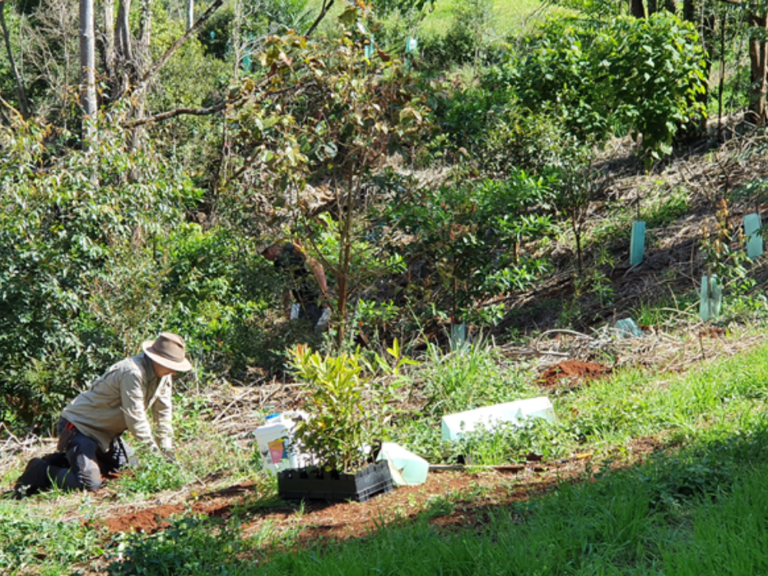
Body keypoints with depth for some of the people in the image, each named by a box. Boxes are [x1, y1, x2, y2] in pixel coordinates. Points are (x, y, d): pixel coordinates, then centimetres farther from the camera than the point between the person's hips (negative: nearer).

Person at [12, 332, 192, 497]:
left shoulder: (162, 374, -1)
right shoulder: (132, 373, -29)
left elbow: (163, 412, 7)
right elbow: (135, 419, -26)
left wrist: (167, 451, 1)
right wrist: (156, 453, -20)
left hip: (105, 432, 10)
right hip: (80, 426, -10)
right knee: (89, 483, -25)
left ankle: (64, 460, 23)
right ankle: (41, 472, -1)